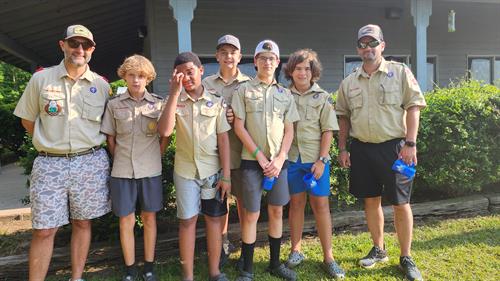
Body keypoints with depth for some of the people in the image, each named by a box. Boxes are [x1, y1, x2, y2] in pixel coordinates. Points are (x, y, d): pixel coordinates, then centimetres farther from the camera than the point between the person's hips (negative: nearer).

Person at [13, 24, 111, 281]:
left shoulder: (101, 85, 4)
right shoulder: (40, 79, 2)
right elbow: (27, 120, 11)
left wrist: (89, 146, 5)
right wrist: (50, 144, 5)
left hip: (90, 163, 1)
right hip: (50, 164, -1)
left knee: (82, 222, 12)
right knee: (43, 230, 3)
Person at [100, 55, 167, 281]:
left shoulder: (158, 104, 0)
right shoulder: (114, 104, 1)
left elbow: (165, 137, 7)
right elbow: (110, 139, 8)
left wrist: (154, 158, 2)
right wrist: (120, 160, 6)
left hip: (150, 171, 0)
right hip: (122, 171, 1)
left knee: (149, 218, 9)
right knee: (126, 220, 7)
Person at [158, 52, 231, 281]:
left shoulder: (216, 101, -1)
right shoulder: (175, 100, 0)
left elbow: (223, 138, -2)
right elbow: (165, 131, -17)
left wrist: (226, 175, -6)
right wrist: (174, 93, -19)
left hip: (213, 170, 0)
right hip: (185, 171, 0)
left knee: (214, 219, 9)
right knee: (187, 221, 7)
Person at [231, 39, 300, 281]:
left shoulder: (285, 94, 10)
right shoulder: (244, 90, 2)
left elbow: (289, 130, 8)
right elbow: (239, 127, -4)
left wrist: (280, 159, -5)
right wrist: (260, 156, -9)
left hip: (278, 161, 3)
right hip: (252, 160, -3)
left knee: (277, 211, 10)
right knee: (251, 214, 1)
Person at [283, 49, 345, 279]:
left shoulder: (322, 97, 3)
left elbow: (328, 131, -1)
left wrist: (322, 160, -8)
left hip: (316, 158, -1)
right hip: (291, 157, 1)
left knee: (321, 204, 3)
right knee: (296, 203, 10)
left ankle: (328, 258, 13)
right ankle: (296, 251, 24)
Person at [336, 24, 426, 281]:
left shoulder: (400, 72, -1)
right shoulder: (349, 82, 9)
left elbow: (413, 107, -5)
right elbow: (343, 117, 13)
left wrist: (410, 144, -12)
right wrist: (342, 149, 7)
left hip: (393, 147, -3)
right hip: (361, 149, 4)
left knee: (400, 203, 3)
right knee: (371, 201, 13)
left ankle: (406, 258, 20)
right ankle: (378, 250, 30)